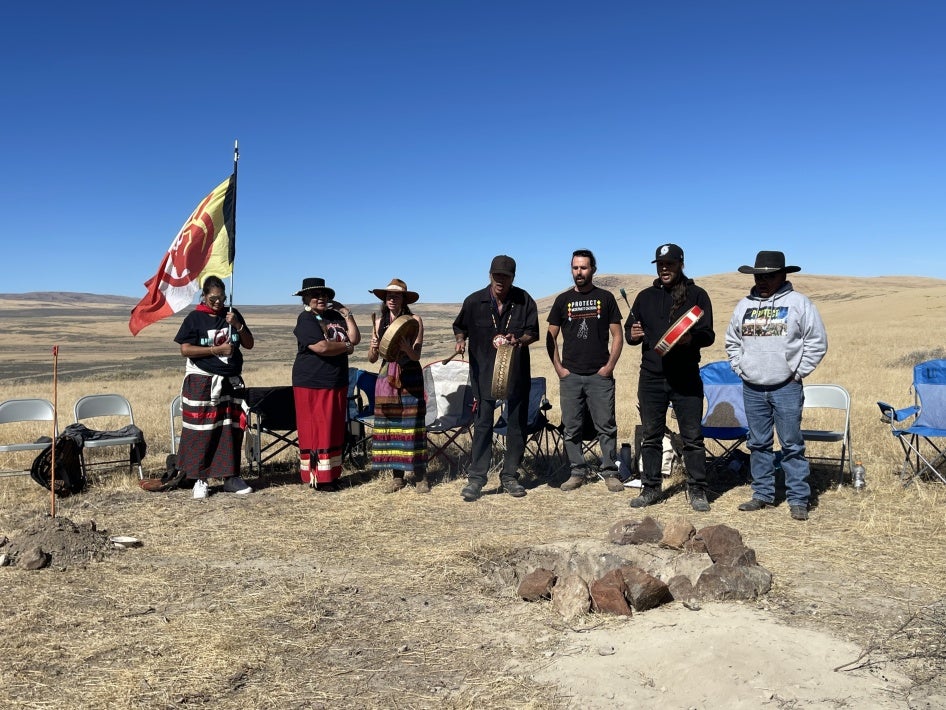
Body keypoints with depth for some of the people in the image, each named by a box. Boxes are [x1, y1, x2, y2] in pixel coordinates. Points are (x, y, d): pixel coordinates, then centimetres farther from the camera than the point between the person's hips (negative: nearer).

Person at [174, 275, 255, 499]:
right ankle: (200, 479, 7)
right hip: (202, 383, -4)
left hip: (231, 382, 4)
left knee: (232, 430, 6)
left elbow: (249, 344, 9)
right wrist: (217, 349, -15)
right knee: (201, 432, -2)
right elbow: (185, 349, -10)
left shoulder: (232, 314, 8)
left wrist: (238, 325, -8)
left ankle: (231, 477, 14)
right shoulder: (195, 318, -3)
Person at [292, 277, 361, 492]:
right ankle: (317, 477, 3)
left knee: (335, 430, 10)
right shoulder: (305, 320, -9)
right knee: (315, 431, -3)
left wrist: (348, 315, -1)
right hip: (312, 384, -7)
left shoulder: (335, 316, 12)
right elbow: (321, 347, -22)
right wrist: (346, 347, -7)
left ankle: (331, 473, 18)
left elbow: (355, 338, 7)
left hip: (337, 383, 7)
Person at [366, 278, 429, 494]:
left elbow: (416, 355, -8)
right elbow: (372, 359, 6)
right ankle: (397, 476, 12)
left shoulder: (414, 320, -2)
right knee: (390, 424, 3)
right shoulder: (379, 322, 8)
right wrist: (374, 349, -15)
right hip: (387, 377, 3)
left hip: (410, 378, -3)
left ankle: (420, 476, 2)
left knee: (412, 424, -5)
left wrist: (407, 349, -29)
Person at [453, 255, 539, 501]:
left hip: (516, 372, 1)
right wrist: (461, 340, -8)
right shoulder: (474, 301, -2)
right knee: (482, 424, -1)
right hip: (483, 372, -1)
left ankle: (510, 476, 20)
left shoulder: (524, 301, -2)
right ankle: (476, 477, 4)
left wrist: (518, 340, -20)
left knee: (517, 424, 7)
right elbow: (460, 326, 12)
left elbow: (533, 333, -1)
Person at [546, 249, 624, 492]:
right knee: (571, 428, 5)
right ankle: (577, 472, 15)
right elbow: (551, 337, 11)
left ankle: (610, 472, 8)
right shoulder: (563, 300, 9)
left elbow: (617, 336, 5)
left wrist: (609, 366, -5)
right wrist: (558, 368, 1)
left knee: (606, 426, -1)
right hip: (570, 375, 2)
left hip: (600, 375, -2)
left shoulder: (605, 298, 6)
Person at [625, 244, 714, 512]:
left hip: (686, 379, -3)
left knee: (693, 437, 2)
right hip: (651, 377, 3)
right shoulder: (645, 296, 12)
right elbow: (629, 330, 16)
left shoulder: (697, 295, 2)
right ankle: (650, 488, 20)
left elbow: (708, 335, -3)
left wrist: (691, 339, -25)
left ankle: (697, 491, 13)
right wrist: (632, 334, -8)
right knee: (651, 436, 9)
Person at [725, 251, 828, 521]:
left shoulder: (798, 303, -2)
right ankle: (762, 494, 21)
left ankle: (798, 500, 6)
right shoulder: (744, 305, 10)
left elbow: (817, 341, -2)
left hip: (786, 388, -4)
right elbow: (732, 342, 20)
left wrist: (798, 372, -5)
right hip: (752, 389, 4)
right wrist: (741, 369, 8)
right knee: (758, 444, 11)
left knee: (792, 445, -1)